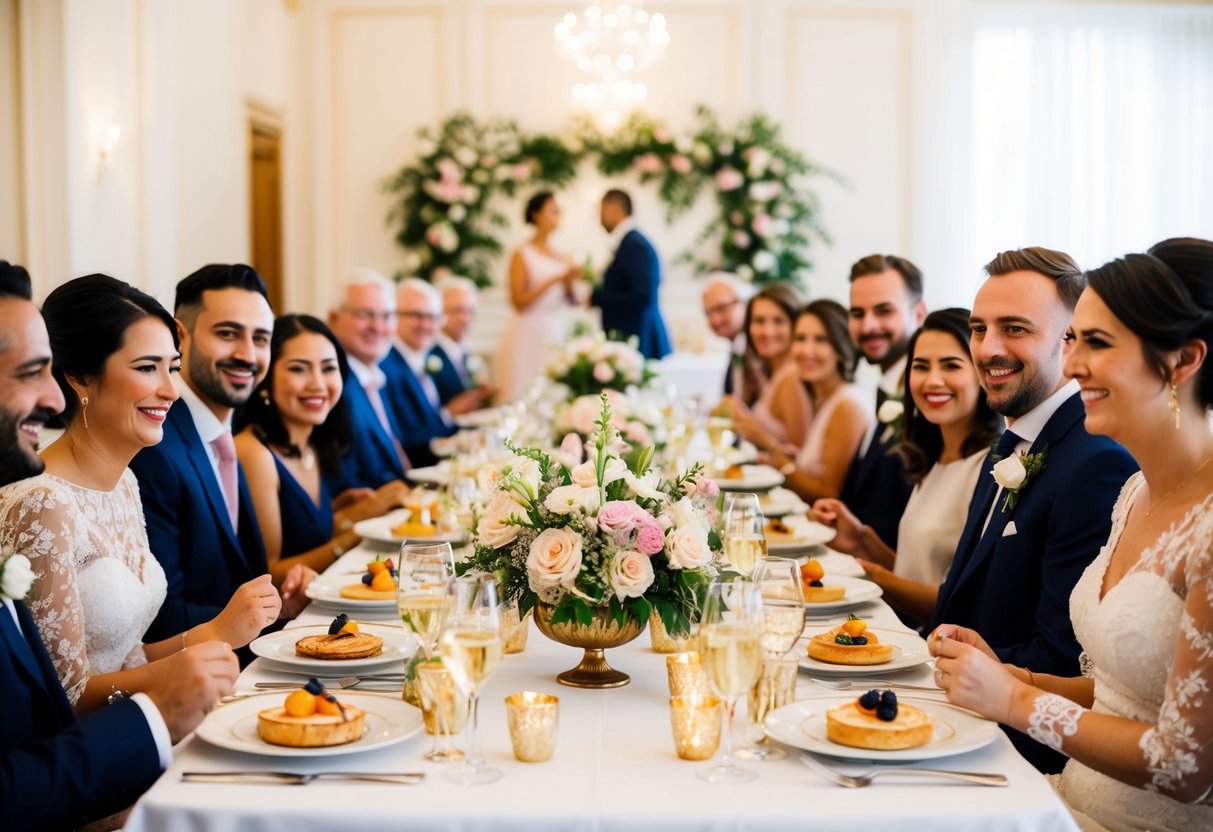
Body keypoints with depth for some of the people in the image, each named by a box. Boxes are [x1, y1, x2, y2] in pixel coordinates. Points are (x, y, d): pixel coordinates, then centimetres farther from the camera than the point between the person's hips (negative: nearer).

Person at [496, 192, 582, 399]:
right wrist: (555, 280, -15)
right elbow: (519, 302, -12)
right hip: (529, 335, -5)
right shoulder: (522, 254, -4)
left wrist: (571, 282, -8)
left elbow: (571, 300, 13)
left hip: (556, 334, 5)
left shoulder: (560, 256, 12)